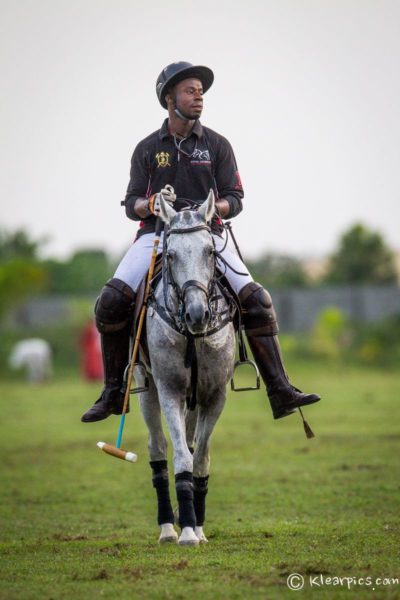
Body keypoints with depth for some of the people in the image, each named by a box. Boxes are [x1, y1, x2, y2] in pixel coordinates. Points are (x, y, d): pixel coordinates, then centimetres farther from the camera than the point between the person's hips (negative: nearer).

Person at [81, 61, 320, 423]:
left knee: (257, 300, -19)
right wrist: (152, 204, -15)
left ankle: (280, 392, -16)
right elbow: (131, 204, 8)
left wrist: (212, 208, -18)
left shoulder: (217, 145, 9)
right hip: (155, 235, 0)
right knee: (111, 301, -23)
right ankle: (114, 391, -9)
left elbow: (235, 200, 5)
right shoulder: (147, 149, 10)